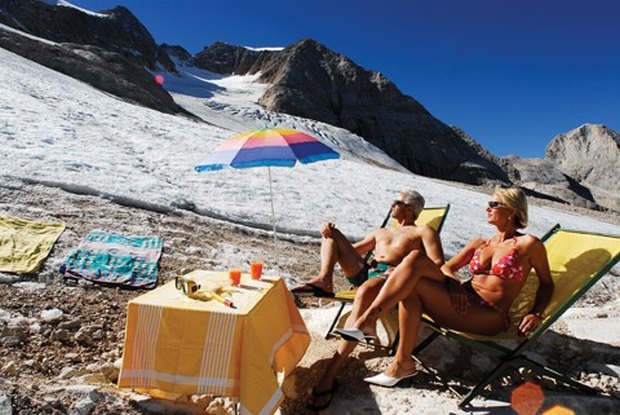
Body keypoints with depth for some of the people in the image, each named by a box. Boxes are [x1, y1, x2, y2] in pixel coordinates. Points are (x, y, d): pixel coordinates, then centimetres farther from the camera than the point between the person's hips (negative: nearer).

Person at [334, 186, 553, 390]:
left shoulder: (528, 244, 5)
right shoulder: (480, 244, 20)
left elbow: (546, 283, 11)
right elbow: (447, 267, 19)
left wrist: (535, 314, -5)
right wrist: (453, 284, -3)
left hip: (490, 318, -6)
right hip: (462, 303, 6)